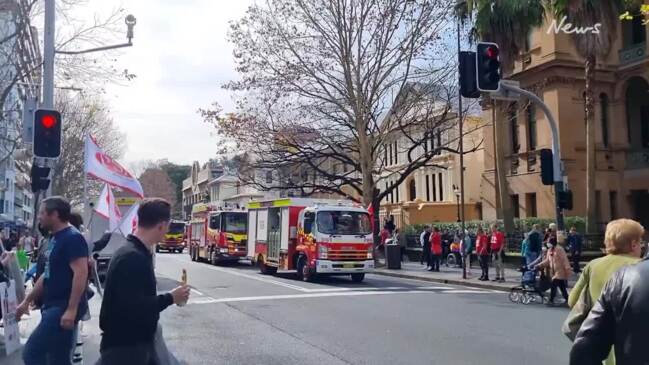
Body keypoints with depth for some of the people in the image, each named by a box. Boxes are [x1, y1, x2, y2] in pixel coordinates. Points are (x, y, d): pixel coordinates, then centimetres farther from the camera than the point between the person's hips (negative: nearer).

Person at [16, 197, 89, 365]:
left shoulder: (73, 238, -14)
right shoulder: (55, 238, 16)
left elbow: (80, 273, -23)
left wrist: (71, 309, -27)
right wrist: (27, 301, 23)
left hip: (64, 307, -9)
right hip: (54, 306, 10)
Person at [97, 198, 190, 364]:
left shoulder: (137, 253, 7)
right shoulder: (132, 258, -24)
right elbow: (133, 307, -29)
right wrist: (171, 298, -18)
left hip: (139, 342, 9)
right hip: (123, 347, -9)